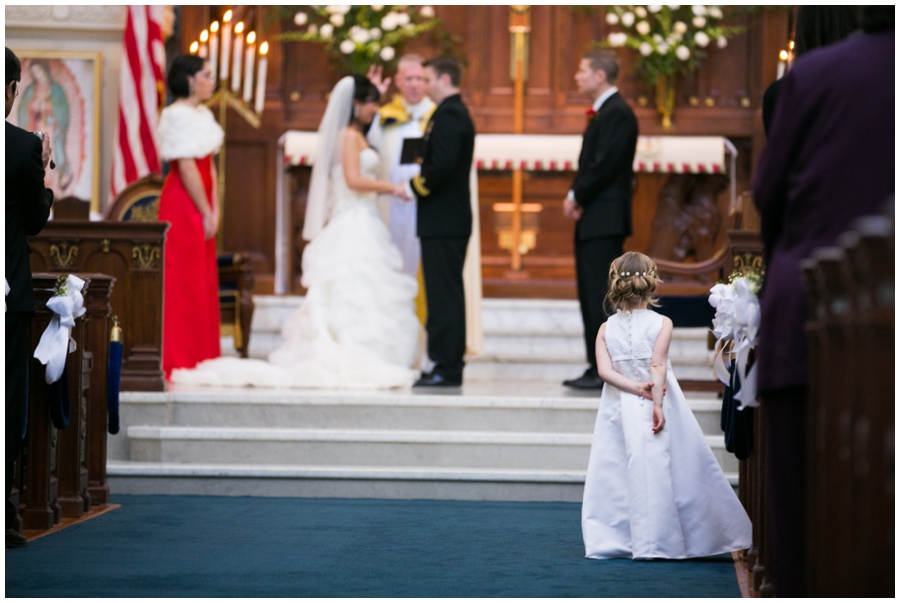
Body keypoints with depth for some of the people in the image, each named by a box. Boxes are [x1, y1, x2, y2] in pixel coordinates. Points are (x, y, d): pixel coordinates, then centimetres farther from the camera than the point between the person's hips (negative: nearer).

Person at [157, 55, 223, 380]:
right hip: (183, 206, -9)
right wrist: (206, 212, -17)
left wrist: (215, 209, 6)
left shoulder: (204, 114, 13)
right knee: (183, 283, -4)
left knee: (203, 284, 13)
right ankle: (178, 361, 2)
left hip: (200, 204, 9)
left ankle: (199, 357, 20)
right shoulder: (178, 115, -15)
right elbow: (186, 167, -19)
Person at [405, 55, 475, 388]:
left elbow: (442, 165, -24)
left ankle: (446, 368, -8)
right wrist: (420, 183, 12)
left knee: (443, 295, -9)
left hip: (442, 221, -11)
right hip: (453, 219, 11)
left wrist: (414, 186, -11)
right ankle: (450, 366, 17)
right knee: (448, 294, 13)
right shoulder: (459, 114, 18)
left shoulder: (448, 115, -14)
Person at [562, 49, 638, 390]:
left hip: (605, 219, -10)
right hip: (592, 220, 10)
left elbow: (604, 165, -20)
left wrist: (576, 197, -10)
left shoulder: (617, 113, -13)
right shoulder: (602, 112, 19)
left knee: (600, 295, -10)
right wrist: (576, 199, 5)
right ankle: (596, 367, 15)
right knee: (590, 295, 11)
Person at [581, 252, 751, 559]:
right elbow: (657, 365, -16)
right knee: (656, 471, 1)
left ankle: (609, 540, 5)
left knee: (615, 473, 7)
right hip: (654, 407, -3)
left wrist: (636, 388, -12)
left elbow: (604, 370, -9)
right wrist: (656, 403, -21)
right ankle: (658, 542, 3)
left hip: (619, 407, 3)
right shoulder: (661, 323, -4)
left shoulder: (606, 329, 4)